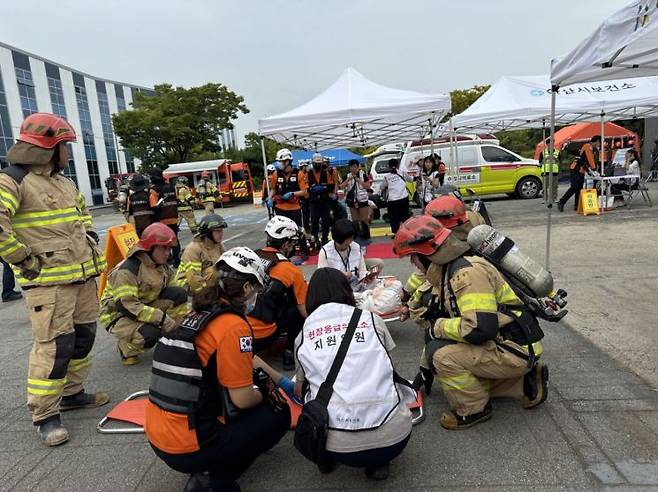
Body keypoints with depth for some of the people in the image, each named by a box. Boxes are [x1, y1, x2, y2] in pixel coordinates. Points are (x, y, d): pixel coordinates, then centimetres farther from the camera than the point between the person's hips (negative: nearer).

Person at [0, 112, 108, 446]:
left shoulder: (64, 182, 17)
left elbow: (83, 214, 34)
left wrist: (90, 241, 20)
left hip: (83, 275, 9)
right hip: (48, 281, -8)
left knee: (83, 337, 14)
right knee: (55, 346, -8)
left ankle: (72, 393, 31)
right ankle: (45, 415, 6)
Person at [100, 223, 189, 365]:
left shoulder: (164, 267, 0)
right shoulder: (128, 269, -25)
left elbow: (173, 297, 7)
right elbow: (125, 304, -32)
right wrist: (161, 318, -34)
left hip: (145, 307, 7)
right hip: (117, 314, -7)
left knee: (179, 294, -14)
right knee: (150, 335, -36)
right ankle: (126, 347, -2)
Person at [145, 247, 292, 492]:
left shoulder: (200, 313, 8)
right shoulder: (233, 325, -19)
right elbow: (243, 400, -15)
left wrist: (284, 382, 27)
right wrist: (264, 394, 8)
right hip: (185, 449, -8)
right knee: (278, 414, 8)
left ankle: (208, 471, 14)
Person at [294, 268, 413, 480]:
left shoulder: (304, 335, 10)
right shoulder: (372, 319, 9)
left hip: (336, 444, 1)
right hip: (392, 436, 0)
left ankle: (327, 458, 18)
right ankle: (378, 462, 17)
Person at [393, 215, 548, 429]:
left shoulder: (468, 273, -26)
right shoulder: (447, 271, 7)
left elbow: (480, 329, -34)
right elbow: (437, 318, 14)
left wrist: (439, 327, -17)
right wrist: (425, 370, 20)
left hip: (515, 351, -10)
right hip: (499, 345, 10)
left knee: (441, 355, -22)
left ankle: (474, 409, 1)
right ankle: (524, 382, 19)